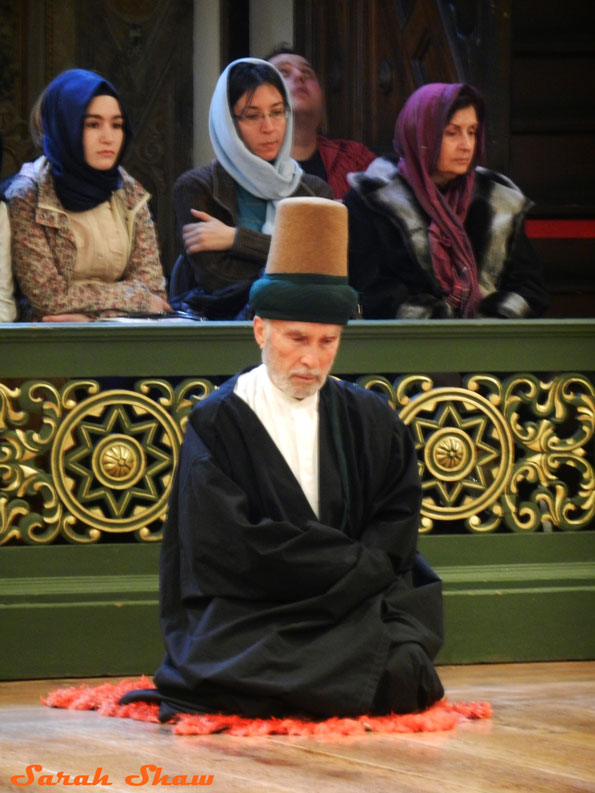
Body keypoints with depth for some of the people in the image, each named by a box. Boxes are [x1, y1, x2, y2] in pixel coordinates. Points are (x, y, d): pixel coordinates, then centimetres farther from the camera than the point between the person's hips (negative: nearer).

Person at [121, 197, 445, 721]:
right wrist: (354, 564, -9)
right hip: (246, 615, -5)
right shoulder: (218, 423, -2)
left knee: (404, 669, -26)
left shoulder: (370, 419, 11)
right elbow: (236, 548, -9)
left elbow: (398, 524, 8)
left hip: (358, 605, 5)